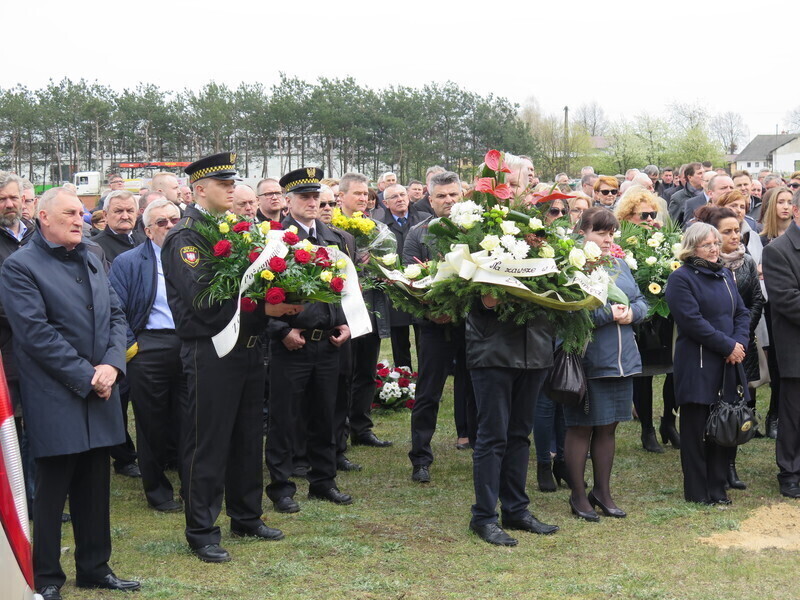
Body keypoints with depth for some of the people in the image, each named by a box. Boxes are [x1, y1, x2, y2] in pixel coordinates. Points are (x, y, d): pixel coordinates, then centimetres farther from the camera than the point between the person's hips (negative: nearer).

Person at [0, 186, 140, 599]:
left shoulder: (91, 261, 15)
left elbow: (115, 315, 11)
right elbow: (36, 332, -15)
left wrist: (111, 365, -6)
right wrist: (86, 377, -15)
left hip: (99, 393, 6)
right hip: (55, 400, -6)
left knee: (95, 487, 12)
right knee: (52, 490, 2)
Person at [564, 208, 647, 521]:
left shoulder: (619, 264, 12)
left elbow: (641, 301, 14)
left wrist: (631, 312, -8)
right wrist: (608, 313, -20)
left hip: (620, 360, 7)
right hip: (586, 362, -7)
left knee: (608, 427, 15)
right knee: (581, 428, 4)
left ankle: (602, 491, 26)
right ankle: (578, 495, 15)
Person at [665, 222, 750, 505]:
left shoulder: (725, 275, 15)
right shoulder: (681, 278, -8)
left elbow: (742, 313, 14)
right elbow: (693, 322, -16)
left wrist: (739, 342, -6)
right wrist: (728, 346, -15)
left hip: (728, 364, 7)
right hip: (697, 366, -7)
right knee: (697, 427, 1)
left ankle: (717, 488, 17)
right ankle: (697, 491, 9)